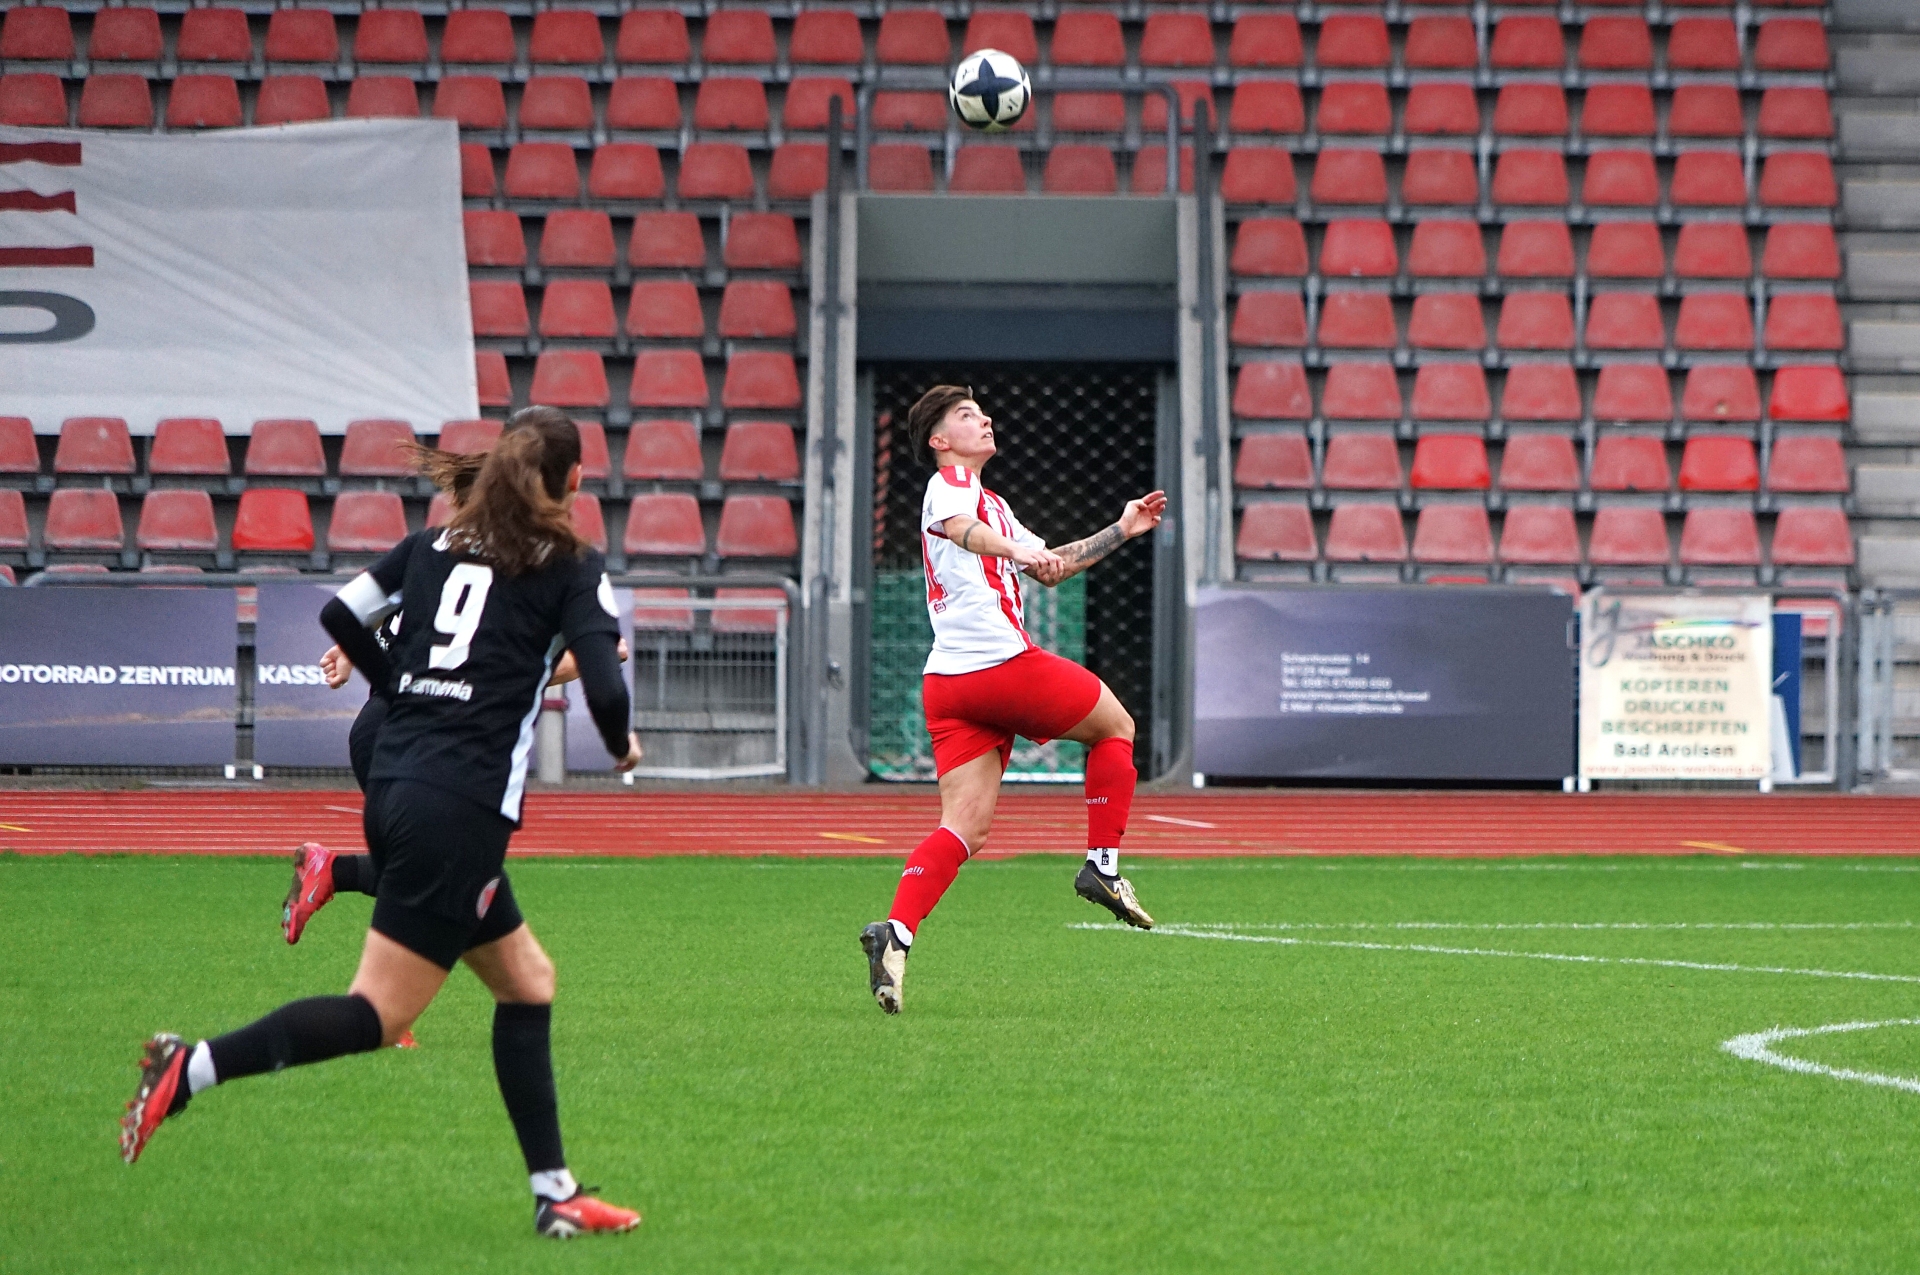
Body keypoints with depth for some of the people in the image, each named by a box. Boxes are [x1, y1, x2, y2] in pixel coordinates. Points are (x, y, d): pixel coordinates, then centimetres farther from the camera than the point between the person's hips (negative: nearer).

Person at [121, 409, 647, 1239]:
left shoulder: (436, 545, 14)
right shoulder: (570, 569, -2)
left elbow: (341, 615, 11)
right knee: (379, 1014, -7)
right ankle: (191, 1070, -21)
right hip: (461, 808, -8)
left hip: (394, 788, 8)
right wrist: (623, 746, 10)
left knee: (526, 983, 17)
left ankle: (554, 1195, 16)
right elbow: (604, 690, -11)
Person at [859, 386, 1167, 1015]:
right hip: (1003, 661, -9)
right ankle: (1103, 866, 11)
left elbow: (1050, 565, 39)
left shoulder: (989, 502, 30)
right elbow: (959, 528, -27)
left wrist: (1122, 531, 33)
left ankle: (896, 931, -21)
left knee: (965, 826, -2)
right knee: (1115, 725, 12)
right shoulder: (950, 485, -1)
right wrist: (1021, 550, -43)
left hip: (947, 681, 9)